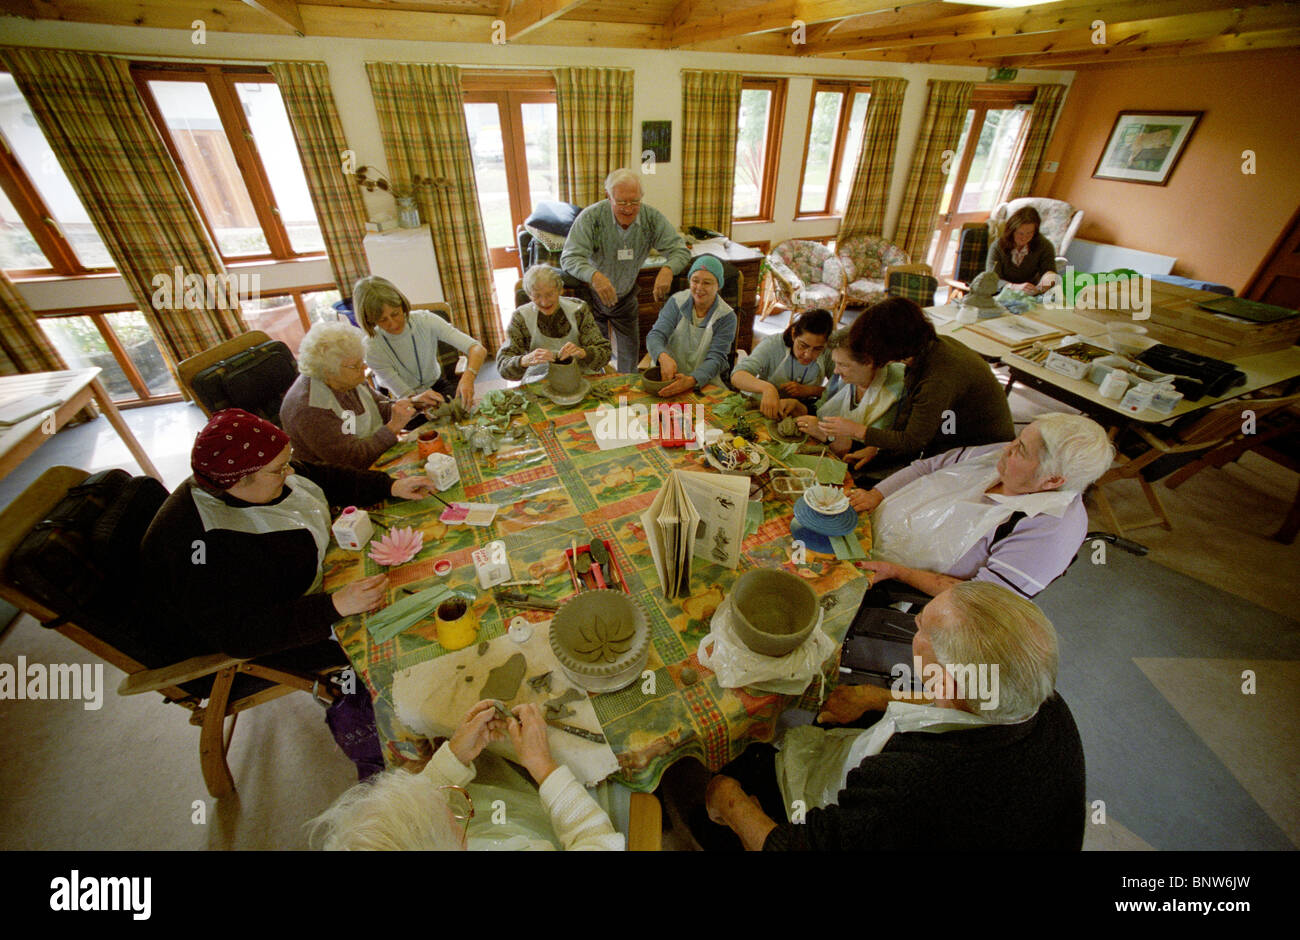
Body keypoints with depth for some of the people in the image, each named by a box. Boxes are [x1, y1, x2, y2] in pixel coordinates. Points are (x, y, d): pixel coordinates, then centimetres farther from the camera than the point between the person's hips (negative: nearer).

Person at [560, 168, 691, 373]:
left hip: (626, 297, 3)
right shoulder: (591, 217, -23)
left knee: (630, 351, 13)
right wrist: (595, 276, -53)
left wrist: (668, 269, -42)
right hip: (592, 295, -3)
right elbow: (569, 257, -31)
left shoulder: (652, 218, -14)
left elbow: (680, 250, -17)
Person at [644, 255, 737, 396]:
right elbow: (655, 335, -11)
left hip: (705, 383, 0)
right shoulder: (677, 301, -1)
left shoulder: (727, 317, -6)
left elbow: (716, 358, -15)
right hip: (670, 377, 1)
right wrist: (663, 357, -36)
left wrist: (690, 381, -35)